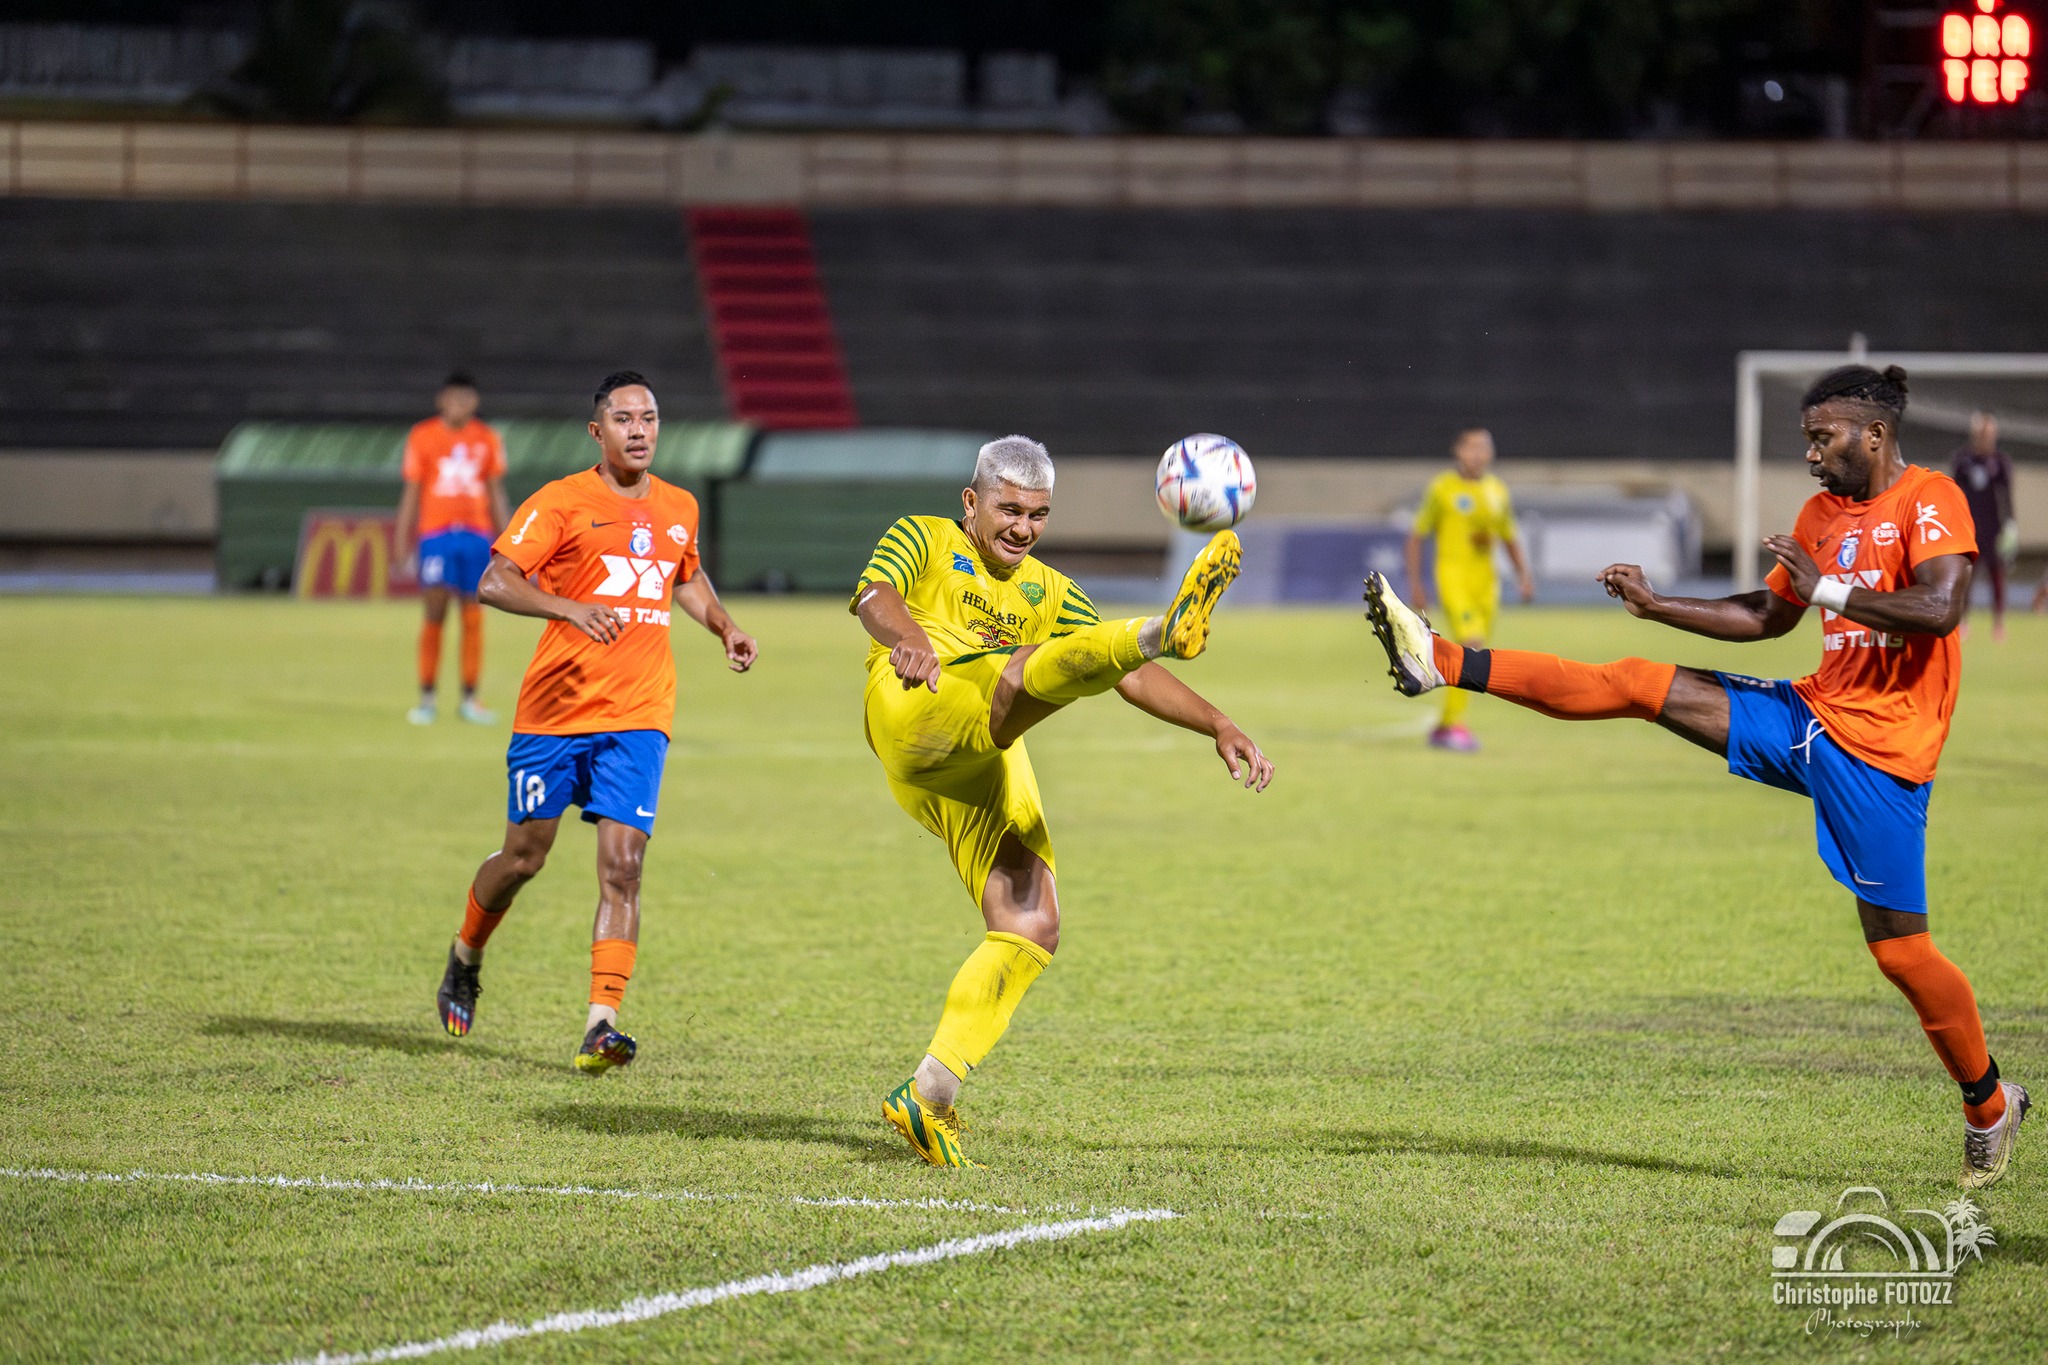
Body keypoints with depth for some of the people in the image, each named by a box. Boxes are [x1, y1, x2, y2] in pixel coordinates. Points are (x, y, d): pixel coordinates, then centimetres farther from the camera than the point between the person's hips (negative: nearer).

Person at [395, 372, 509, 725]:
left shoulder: (487, 440, 9)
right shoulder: (422, 438, 2)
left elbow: (496, 493, 13)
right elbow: (411, 492, 4)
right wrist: (403, 539, 1)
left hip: (477, 535, 2)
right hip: (435, 535, -2)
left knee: (473, 617, 1)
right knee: (434, 613, -8)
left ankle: (470, 699, 6)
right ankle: (426, 699, -1)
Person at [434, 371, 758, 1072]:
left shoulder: (678, 508, 12)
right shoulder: (561, 502, -6)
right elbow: (494, 582, -16)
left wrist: (725, 627, 15)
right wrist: (572, 608, -30)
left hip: (638, 718, 3)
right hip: (554, 711, -3)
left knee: (622, 864, -11)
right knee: (523, 857, 8)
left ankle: (600, 1026, -14)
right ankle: (466, 956, 38)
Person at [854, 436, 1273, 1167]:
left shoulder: (1049, 593, 30)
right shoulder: (924, 539, 17)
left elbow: (1132, 677, 22)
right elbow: (873, 594, -5)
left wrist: (1220, 727, 7)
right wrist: (905, 637, -29)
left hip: (991, 765, 6)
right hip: (915, 710, -6)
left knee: (1032, 929, -7)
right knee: (1034, 666, -32)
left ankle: (926, 1098, -5)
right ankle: (1166, 628, -61)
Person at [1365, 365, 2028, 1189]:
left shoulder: (1931, 502, -10)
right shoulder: (1822, 512, 13)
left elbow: (1941, 609, -26)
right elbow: (1769, 617, 24)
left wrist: (1827, 587, -19)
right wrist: (1659, 607, 17)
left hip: (1880, 751, -7)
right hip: (1813, 715, 7)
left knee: (1899, 946, -5)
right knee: (1640, 687, -2)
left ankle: (1990, 1107, 14)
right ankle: (1444, 663, -3)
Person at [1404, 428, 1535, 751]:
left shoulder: (1498, 491, 12)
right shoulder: (1442, 488, -2)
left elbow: (1510, 539, 20)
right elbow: (1416, 536, 3)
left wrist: (1524, 575, 5)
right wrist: (1414, 584, -2)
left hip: (1485, 579, 5)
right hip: (1452, 575, -5)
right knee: (1470, 643, -23)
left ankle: (1443, 727, 17)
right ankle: (1455, 723, -20)